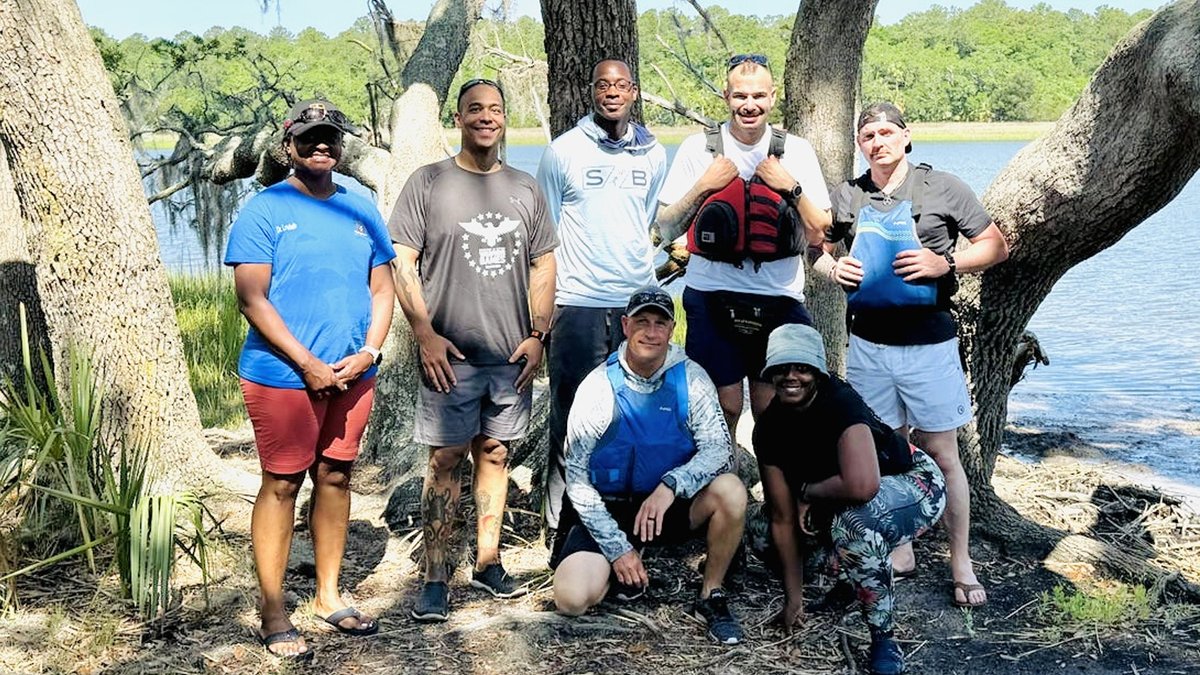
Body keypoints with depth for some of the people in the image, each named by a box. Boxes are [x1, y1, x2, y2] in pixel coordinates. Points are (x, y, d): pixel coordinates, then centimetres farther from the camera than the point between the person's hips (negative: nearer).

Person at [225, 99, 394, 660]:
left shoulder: (361, 211, 10)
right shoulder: (264, 210, -5)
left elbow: (382, 288, 11)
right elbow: (252, 299, -11)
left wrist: (368, 352, -5)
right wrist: (308, 365, -15)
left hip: (353, 375, 5)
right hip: (283, 376, -5)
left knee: (336, 477, 12)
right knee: (282, 485, 0)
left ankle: (328, 596, 26)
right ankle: (273, 615, 9)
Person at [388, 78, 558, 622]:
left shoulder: (525, 189, 12)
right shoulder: (427, 183, 1)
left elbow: (544, 265, 14)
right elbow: (401, 262, -3)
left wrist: (537, 336, 5)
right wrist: (426, 335, -10)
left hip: (512, 355, 4)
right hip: (450, 354, -3)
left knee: (495, 454, 10)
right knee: (446, 460, -3)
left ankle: (488, 562, 21)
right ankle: (435, 578, 3)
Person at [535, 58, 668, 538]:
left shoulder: (654, 154, 10)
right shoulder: (564, 151, 1)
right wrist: (543, 302, 1)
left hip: (638, 300, 3)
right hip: (579, 303, -3)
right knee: (572, 415, 0)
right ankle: (561, 517, 9)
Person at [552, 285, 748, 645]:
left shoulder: (691, 379, -7)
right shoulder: (598, 387, -11)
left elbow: (718, 448, -15)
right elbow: (577, 479, -9)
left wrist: (671, 485, -33)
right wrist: (617, 549, -14)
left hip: (671, 504, 1)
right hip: (608, 508, -1)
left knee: (730, 491, -28)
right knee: (572, 598, -23)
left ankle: (711, 596, -7)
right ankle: (627, 559, 12)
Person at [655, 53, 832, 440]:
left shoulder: (796, 152, 5)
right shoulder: (698, 149, 3)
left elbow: (818, 236, 4)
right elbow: (666, 230, 3)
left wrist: (792, 188, -10)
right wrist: (703, 187, -10)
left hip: (779, 298, 1)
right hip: (712, 297, -1)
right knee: (723, 407, 3)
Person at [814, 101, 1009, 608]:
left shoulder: (942, 188, -2)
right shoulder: (847, 197, 7)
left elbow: (996, 245, 1)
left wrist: (946, 263, -14)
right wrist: (833, 268, -5)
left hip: (928, 343, -3)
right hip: (869, 343, 3)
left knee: (942, 453, 1)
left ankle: (961, 561, 12)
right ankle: (899, 548, 26)